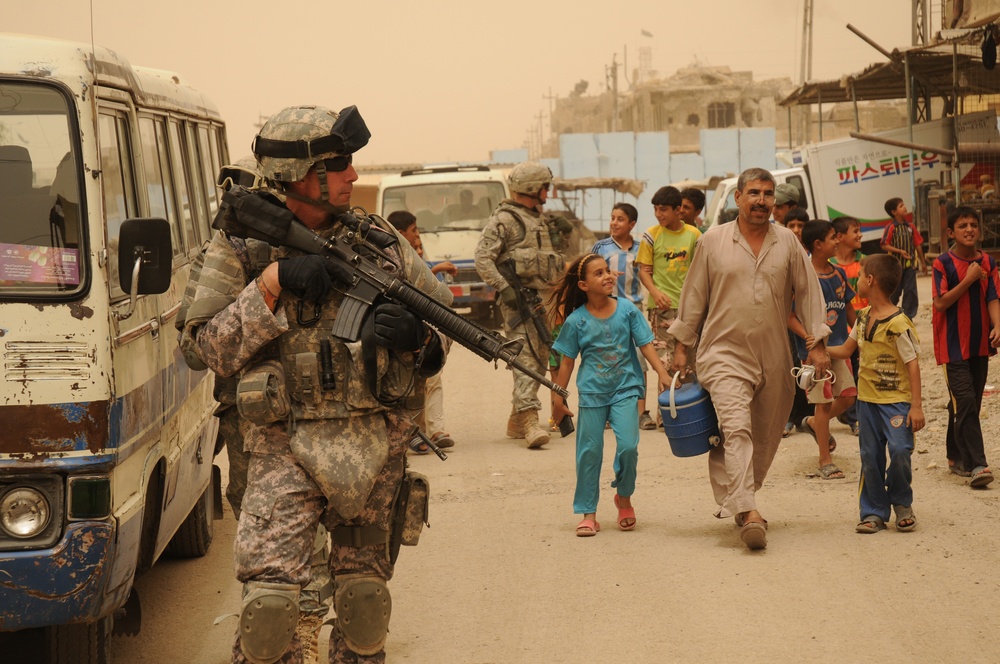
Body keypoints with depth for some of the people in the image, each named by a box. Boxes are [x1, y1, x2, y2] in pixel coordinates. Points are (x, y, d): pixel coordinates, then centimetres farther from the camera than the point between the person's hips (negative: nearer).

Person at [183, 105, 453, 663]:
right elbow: (213, 350, -8)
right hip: (287, 448, -3)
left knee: (364, 599, 10)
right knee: (268, 599, -16)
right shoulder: (238, 251, 0)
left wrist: (415, 333, -11)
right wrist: (273, 282, -18)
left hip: (376, 447, 3)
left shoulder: (383, 244, 6)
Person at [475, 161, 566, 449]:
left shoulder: (542, 219, 20)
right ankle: (530, 420, -25)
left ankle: (517, 419, 19)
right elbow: (483, 258, -14)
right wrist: (503, 287, -21)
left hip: (545, 296, 9)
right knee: (525, 357, -17)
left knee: (540, 359, 10)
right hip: (519, 298, -9)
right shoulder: (503, 219, -7)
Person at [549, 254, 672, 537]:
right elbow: (567, 361, 2)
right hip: (591, 393, 0)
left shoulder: (627, 309, -3)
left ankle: (624, 498, 15)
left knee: (628, 445, -12)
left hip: (625, 389, 0)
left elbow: (645, 344, 1)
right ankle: (588, 513, 13)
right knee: (589, 452, 2)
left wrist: (662, 373, -12)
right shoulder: (576, 321, -5)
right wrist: (559, 399, 4)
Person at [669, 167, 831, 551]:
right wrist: (682, 346, 9)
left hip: (774, 359, 3)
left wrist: (817, 344, 3)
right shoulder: (713, 242, 2)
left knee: (765, 439, 9)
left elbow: (807, 292, 9)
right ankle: (748, 512, -29)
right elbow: (694, 296, 8)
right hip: (725, 354, -3)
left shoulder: (787, 243, 7)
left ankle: (735, 501, 27)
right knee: (736, 429, -20)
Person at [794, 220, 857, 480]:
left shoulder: (838, 274, 7)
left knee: (848, 396, 6)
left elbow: (848, 308, 17)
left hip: (838, 347, 6)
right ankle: (825, 462, 9)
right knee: (824, 402, -1)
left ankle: (814, 423, 35)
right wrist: (808, 335, -26)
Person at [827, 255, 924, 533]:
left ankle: (902, 503, 7)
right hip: (868, 398, 7)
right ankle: (874, 512, 15)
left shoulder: (898, 323, -16)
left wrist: (916, 406, -16)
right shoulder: (863, 317, 7)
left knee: (900, 449, -16)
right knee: (870, 456, 6)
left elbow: (912, 364, -14)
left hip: (896, 399, -7)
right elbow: (847, 350, 20)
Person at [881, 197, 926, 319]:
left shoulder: (910, 226, 5)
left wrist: (922, 263, 15)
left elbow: (917, 244, 11)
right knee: (894, 291, 5)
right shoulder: (891, 227, -9)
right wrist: (900, 251, -21)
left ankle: (908, 315, 11)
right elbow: (884, 246, -11)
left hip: (910, 264, 4)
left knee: (910, 291, 2)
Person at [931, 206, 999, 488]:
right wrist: (968, 279, -18)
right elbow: (941, 303, -13)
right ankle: (977, 465, -18)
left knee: (968, 405, 12)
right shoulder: (943, 264, -7)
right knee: (965, 403, -13)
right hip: (953, 345, -5)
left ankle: (957, 457, 25)